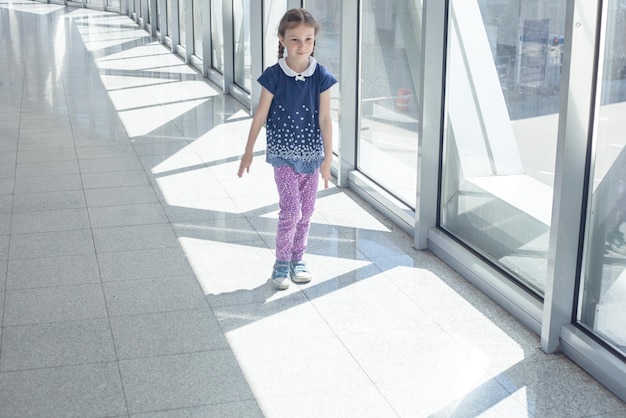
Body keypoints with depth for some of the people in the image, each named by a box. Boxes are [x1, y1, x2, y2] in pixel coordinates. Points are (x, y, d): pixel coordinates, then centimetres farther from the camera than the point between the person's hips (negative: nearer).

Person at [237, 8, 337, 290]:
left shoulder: (321, 76, -7)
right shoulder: (274, 76, -11)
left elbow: (324, 119, -4)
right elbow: (260, 115, -3)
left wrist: (327, 158, -4)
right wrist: (248, 152, 1)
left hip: (311, 154, 2)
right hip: (283, 154, -2)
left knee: (306, 211, 11)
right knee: (290, 210, -8)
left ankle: (297, 259, 28)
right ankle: (281, 263, 9)